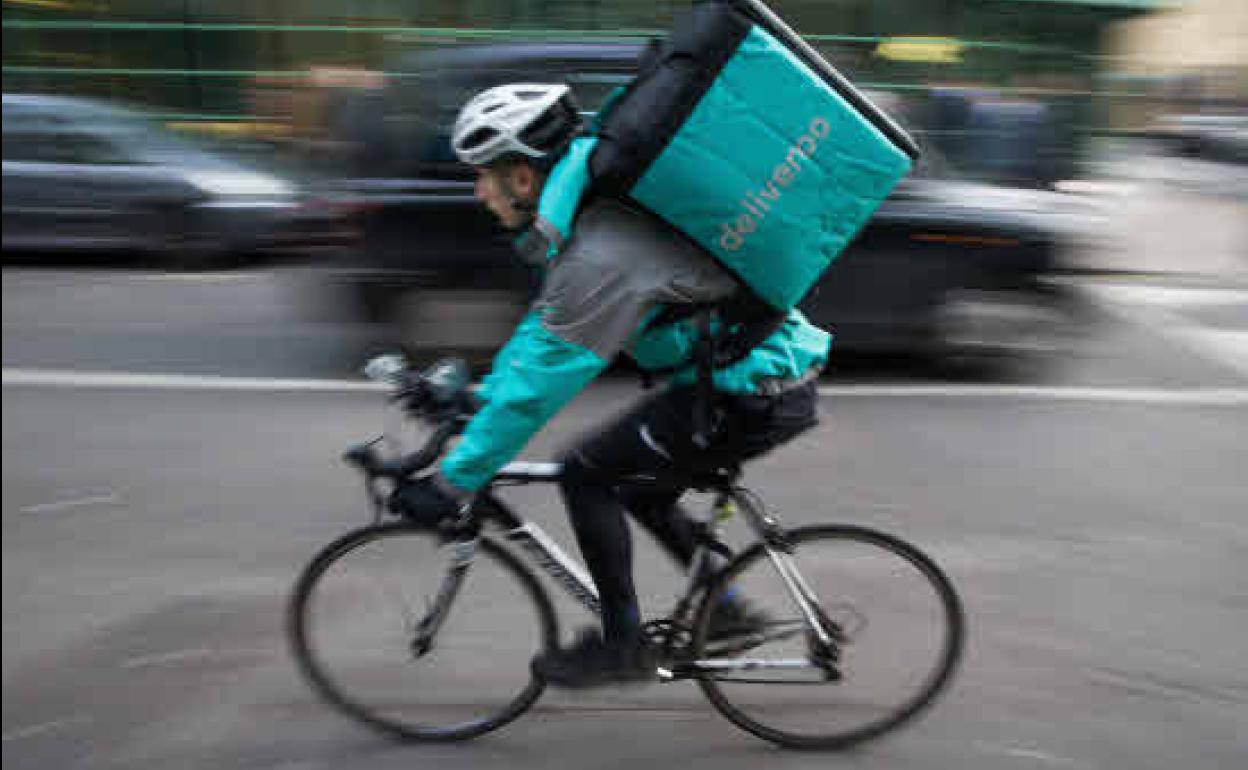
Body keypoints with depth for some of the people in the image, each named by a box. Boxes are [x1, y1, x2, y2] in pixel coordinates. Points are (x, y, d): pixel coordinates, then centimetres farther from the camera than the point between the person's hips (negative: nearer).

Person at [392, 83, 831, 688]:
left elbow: (538, 384, -22)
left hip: (753, 397, -10)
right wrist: (480, 398, 19)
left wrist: (451, 483, -13)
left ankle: (622, 645, 10)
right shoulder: (594, 212, 7)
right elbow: (545, 325, 18)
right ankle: (725, 608, 33)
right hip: (770, 370, 10)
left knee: (585, 475, -4)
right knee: (639, 490, 21)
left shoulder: (597, 255, -24)